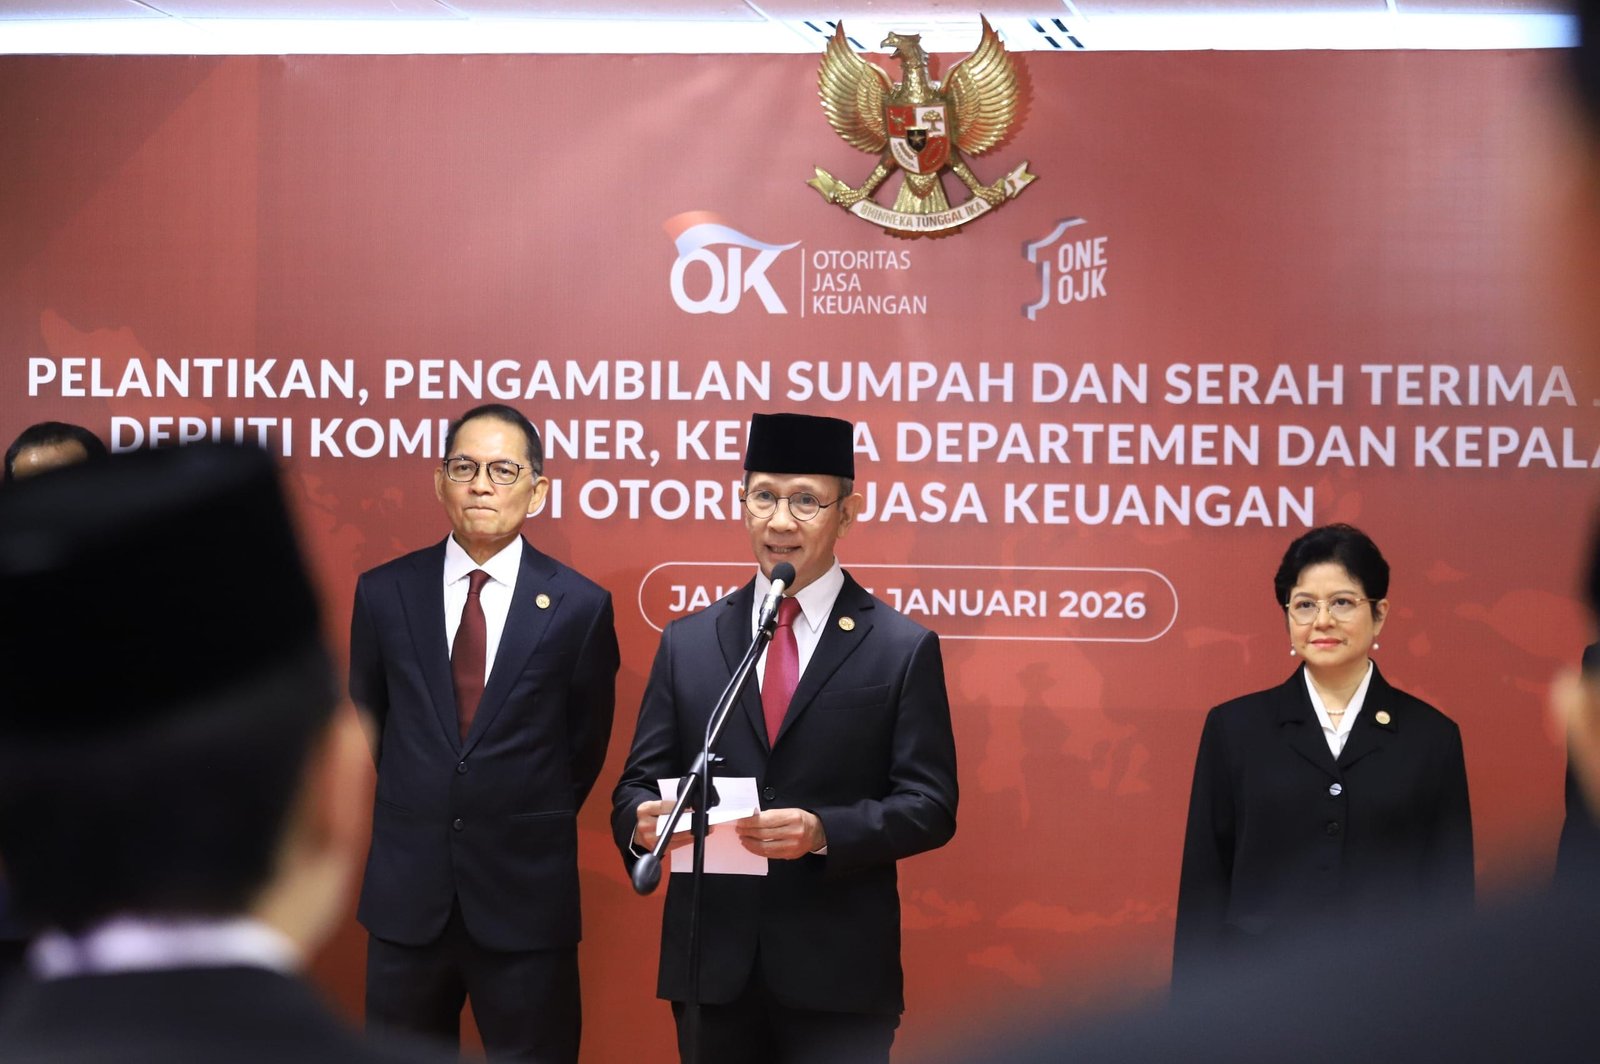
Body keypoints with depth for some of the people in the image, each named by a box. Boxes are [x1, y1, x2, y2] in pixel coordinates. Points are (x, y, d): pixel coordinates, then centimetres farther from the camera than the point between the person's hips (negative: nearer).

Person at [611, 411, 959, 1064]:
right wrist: (642, 821, -15)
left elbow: (930, 805, -4)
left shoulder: (903, 649, 1)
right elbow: (639, 781, 9)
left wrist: (824, 832, -20)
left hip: (837, 971, -3)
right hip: (712, 962, 3)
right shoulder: (686, 642, 10)